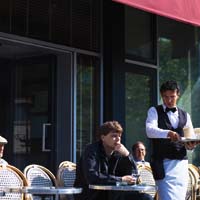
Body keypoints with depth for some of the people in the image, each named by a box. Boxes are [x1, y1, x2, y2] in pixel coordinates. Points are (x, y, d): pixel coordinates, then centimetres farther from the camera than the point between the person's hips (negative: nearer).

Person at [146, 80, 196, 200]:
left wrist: (191, 145, -8)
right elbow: (150, 130, -13)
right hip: (164, 163, -4)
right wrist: (168, 133, -31)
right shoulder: (155, 111, 5)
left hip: (182, 163, 4)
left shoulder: (185, 115, 18)